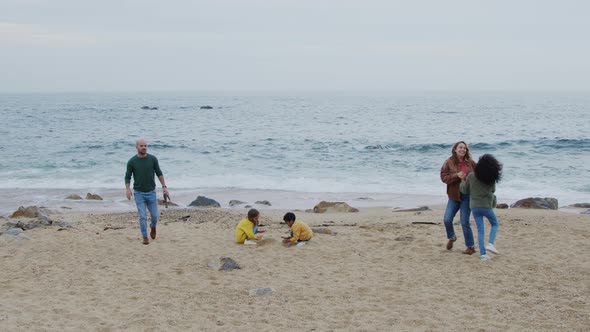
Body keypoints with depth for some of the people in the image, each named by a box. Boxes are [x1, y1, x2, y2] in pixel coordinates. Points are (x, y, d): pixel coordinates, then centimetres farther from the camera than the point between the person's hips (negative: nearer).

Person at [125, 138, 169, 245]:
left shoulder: (153, 159, -5)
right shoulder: (132, 162, -8)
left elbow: (159, 173, 3)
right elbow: (127, 177, -2)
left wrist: (164, 186, -4)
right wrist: (128, 189, -19)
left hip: (151, 192, 1)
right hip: (139, 193, -1)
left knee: (154, 216, 6)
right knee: (142, 217, -5)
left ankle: (153, 227, 39)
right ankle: (145, 238, 8)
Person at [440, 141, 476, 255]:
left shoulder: (470, 163, 2)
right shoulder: (449, 162, -1)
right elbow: (444, 177, -8)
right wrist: (457, 176, -22)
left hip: (467, 196, -1)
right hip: (454, 195, 1)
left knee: (464, 222, -3)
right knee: (447, 219, -3)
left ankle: (470, 247, 10)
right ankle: (451, 238, 29)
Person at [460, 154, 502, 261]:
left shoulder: (471, 176, -7)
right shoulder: (491, 179, -7)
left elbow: (465, 190, 4)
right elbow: (492, 190, 9)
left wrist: (462, 182, 23)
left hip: (474, 206, 2)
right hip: (486, 206, -2)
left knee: (480, 230, 6)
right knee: (495, 224, 20)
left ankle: (482, 253, -1)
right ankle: (490, 243, -3)